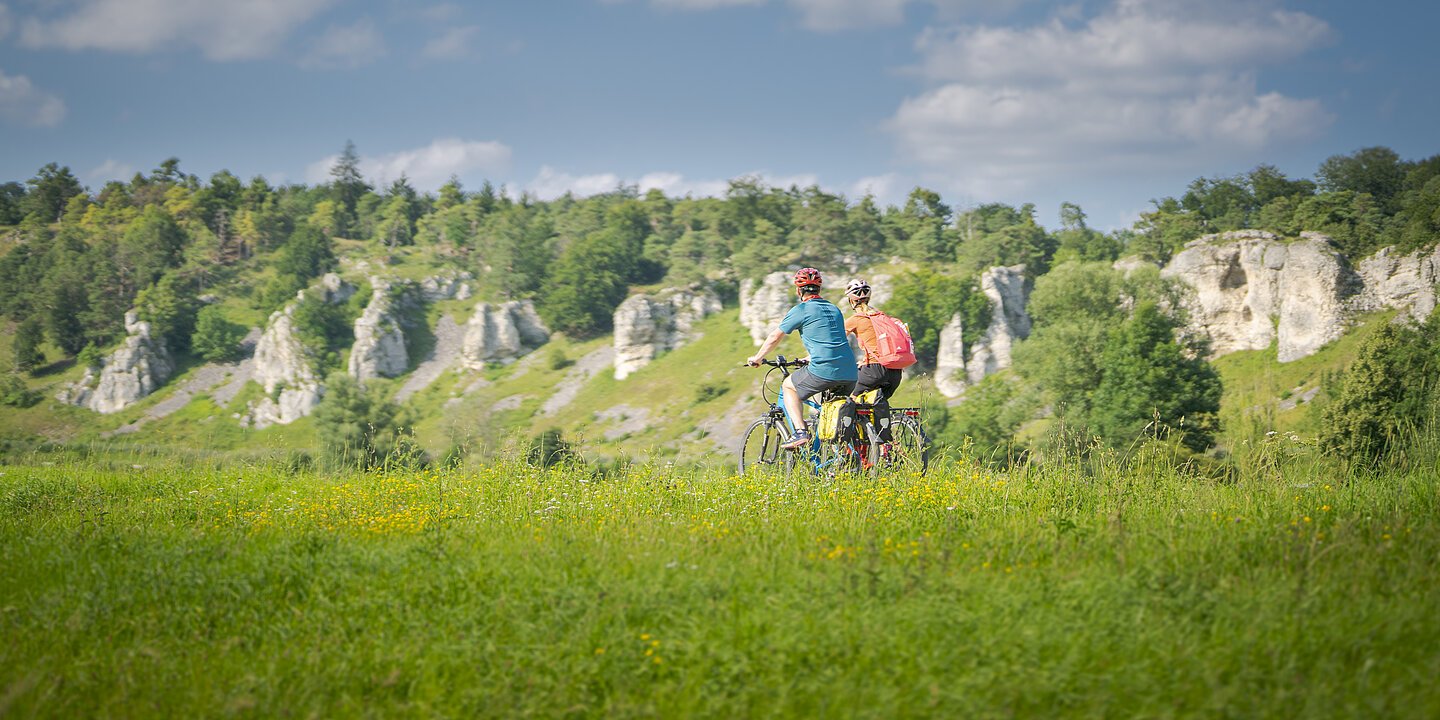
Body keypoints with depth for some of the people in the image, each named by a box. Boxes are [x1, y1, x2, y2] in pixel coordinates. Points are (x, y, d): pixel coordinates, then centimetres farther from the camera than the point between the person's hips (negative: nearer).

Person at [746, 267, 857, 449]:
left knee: (789, 386, 17)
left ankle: (801, 433, 3)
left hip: (824, 370, -6)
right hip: (850, 374, 6)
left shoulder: (801, 310, 3)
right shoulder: (835, 309, 23)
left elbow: (775, 337, 12)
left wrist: (757, 358, 27)